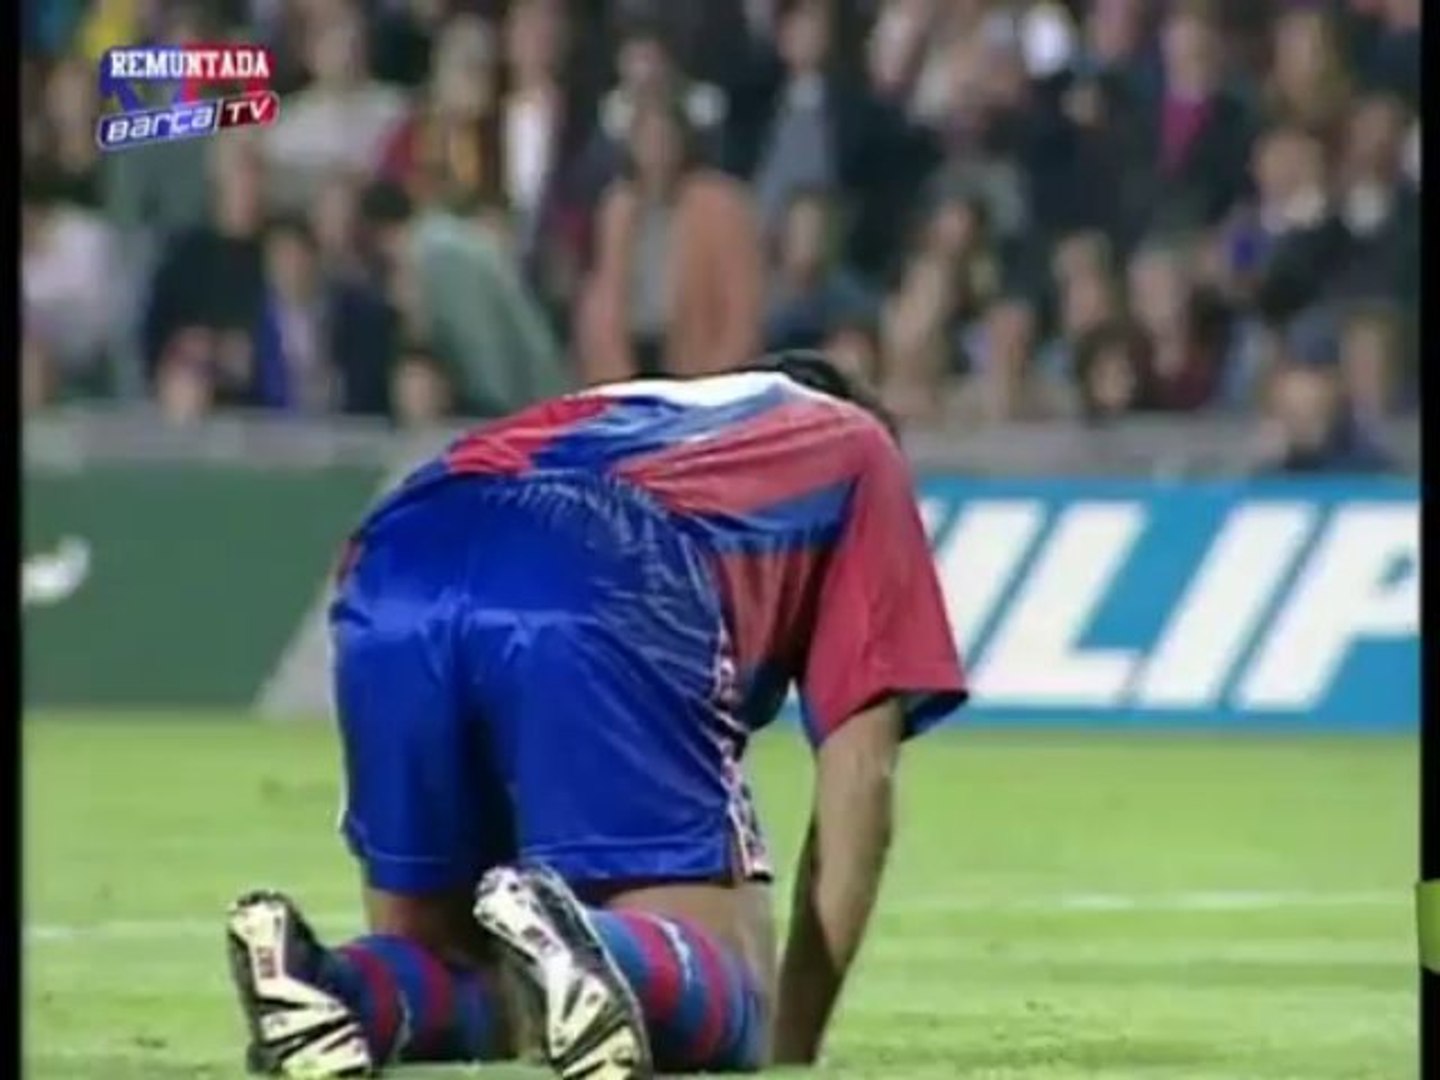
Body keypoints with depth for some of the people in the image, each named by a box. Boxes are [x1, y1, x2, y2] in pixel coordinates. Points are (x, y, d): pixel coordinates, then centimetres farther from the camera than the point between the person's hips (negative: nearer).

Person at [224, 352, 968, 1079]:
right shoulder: (859, 448, 34)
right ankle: (577, 951, -31)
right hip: (613, 604, -5)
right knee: (721, 1004, 3)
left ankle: (335, 988, -15)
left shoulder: (614, 412, 45)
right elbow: (860, 770, 23)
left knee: (442, 983, 20)